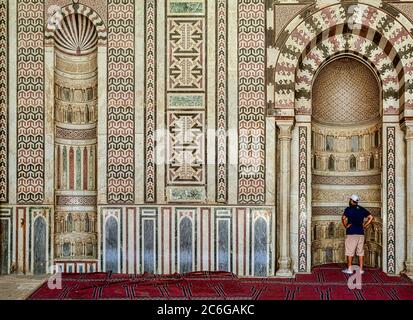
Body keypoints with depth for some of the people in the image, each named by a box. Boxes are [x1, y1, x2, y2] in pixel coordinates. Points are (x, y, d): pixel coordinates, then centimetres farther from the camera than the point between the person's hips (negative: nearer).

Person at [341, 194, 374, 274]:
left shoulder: (348, 209, -4)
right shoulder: (362, 209, 10)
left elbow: (343, 218, -19)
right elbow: (371, 217, 8)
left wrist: (346, 226, -6)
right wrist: (364, 226, 8)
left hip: (351, 233, -4)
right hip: (361, 233, 5)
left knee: (350, 251, 1)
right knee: (360, 251, 8)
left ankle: (349, 269, 3)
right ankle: (361, 269, 8)